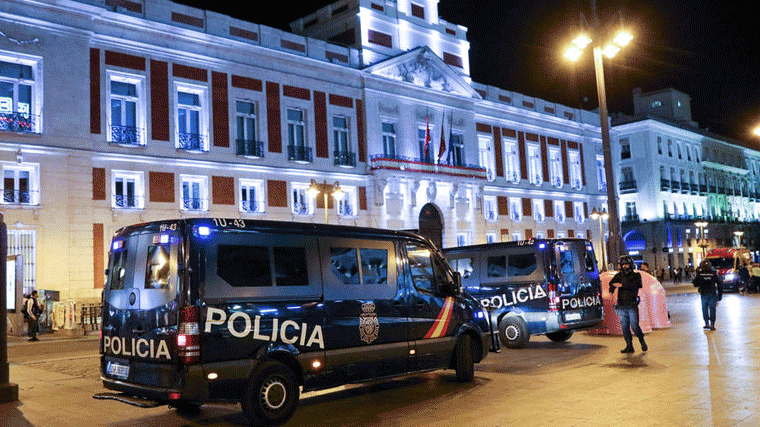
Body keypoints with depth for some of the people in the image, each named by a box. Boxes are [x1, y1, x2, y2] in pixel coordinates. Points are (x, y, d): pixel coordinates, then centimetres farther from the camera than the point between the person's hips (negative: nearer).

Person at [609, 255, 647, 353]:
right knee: (624, 327, 3)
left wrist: (621, 285, -18)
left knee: (634, 326, -6)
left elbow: (635, 285, -14)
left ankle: (642, 341, 18)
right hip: (621, 306, 3)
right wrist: (612, 292, -15)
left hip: (632, 306, -3)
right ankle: (629, 346, 12)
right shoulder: (618, 276, 14)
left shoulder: (636, 275, 4)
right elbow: (611, 284, 3)